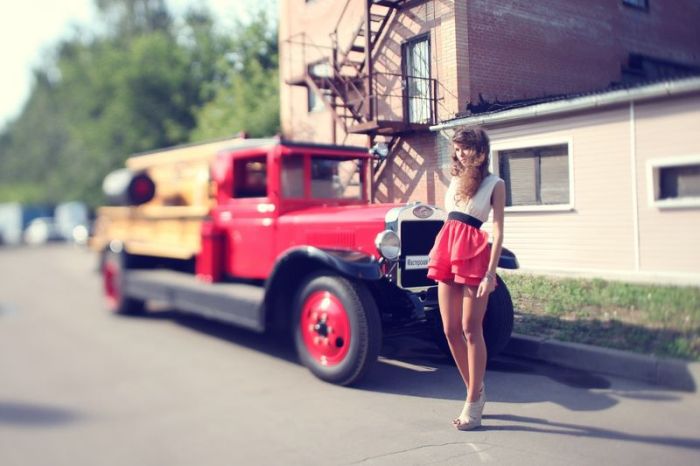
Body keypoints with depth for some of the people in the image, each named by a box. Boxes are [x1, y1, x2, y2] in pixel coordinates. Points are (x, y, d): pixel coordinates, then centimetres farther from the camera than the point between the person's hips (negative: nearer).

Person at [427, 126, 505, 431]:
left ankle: (473, 404, 8)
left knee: (471, 330, -2)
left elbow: (498, 232, -8)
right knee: (450, 330, 7)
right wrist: (439, 256, 13)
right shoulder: (455, 180, 17)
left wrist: (490, 274, -16)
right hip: (446, 252, 6)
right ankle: (475, 390, 25)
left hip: (474, 254, -6)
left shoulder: (494, 184, -1)